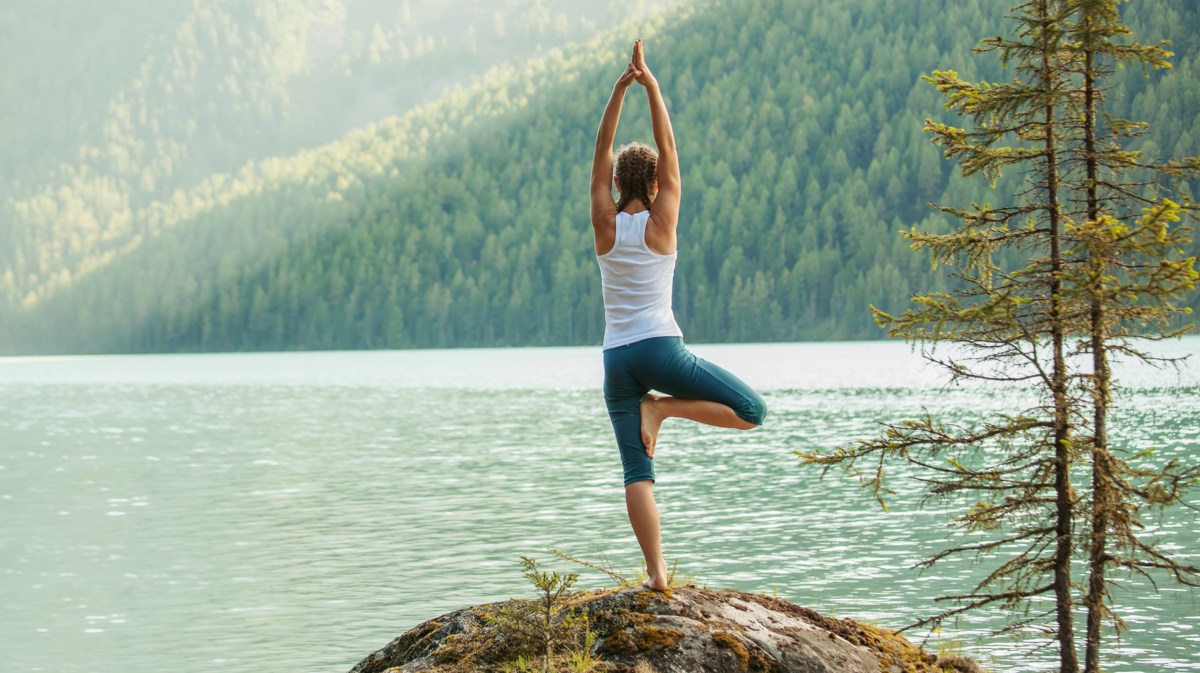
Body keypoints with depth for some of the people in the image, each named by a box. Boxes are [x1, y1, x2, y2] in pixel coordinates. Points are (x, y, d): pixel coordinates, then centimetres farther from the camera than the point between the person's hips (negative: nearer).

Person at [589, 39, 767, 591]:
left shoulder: (606, 225, 4)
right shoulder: (661, 223, -2)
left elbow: (601, 153, 8)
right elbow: (669, 149, 1)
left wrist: (620, 88, 4)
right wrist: (651, 86, 1)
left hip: (617, 358, 4)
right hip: (660, 349, -4)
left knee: (637, 472, 2)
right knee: (751, 411, 6)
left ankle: (657, 572, -8)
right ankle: (659, 408, -7)